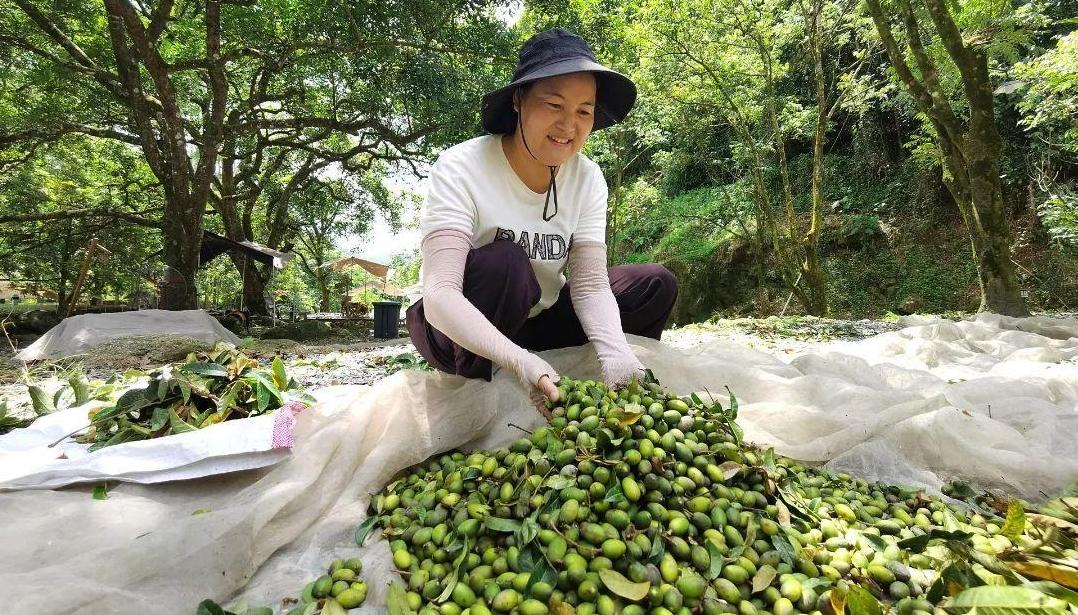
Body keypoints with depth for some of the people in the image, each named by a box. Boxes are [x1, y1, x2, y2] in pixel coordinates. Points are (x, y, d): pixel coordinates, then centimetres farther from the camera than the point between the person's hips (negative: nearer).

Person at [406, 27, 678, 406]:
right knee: (505, 263, -34)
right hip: (459, 331, -4)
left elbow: (590, 284, -16)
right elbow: (440, 294, -34)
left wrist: (614, 353, -37)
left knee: (655, 286, -8)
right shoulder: (460, 169, -23)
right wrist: (519, 359, -50)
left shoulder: (587, 179, -9)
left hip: (535, 324, 5)